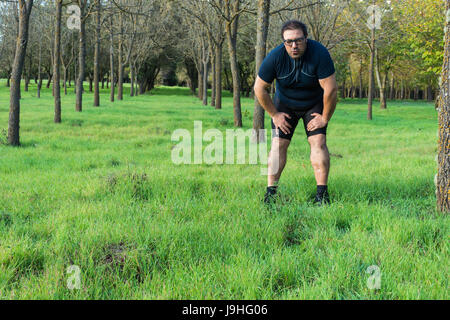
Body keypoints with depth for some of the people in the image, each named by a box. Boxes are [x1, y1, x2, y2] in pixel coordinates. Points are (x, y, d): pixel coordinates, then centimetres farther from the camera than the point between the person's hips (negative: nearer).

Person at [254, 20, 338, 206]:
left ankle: (322, 193, -11)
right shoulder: (275, 57, -23)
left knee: (318, 142, -14)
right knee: (278, 145, -9)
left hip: (314, 105, -1)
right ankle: (270, 192, -5)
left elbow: (331, 89, -25)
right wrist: (274, 114, -8)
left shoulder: (319, 53, -29)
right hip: (284, 105, 1)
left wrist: (325, 118, -18)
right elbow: (259, 88, -12)